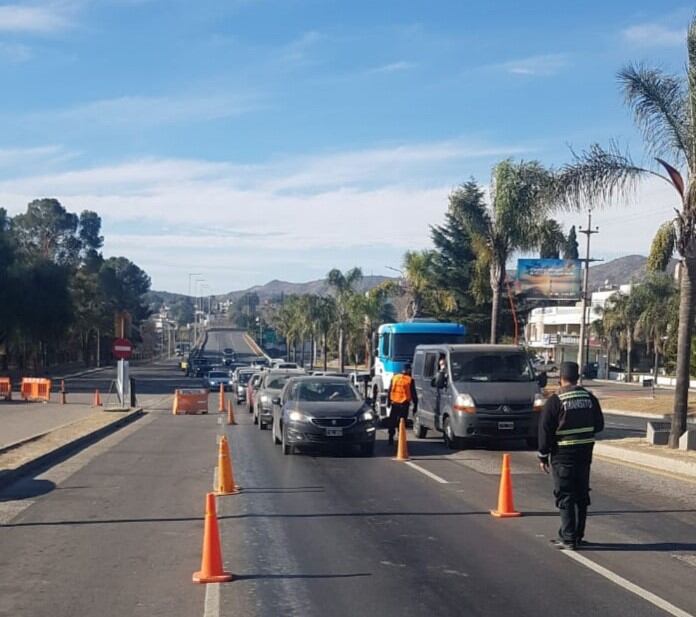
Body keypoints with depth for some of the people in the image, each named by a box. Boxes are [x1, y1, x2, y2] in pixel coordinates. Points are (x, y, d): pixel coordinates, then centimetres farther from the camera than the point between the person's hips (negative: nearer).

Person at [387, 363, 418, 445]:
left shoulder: (394, 378, 3)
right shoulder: (410, 380, -9)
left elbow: (390, 391, 10)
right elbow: (413, 394, -5)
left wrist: (389, 402, 20)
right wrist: (415, 405, 3)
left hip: (394, 404, 3)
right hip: (404, 404, -3)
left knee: (392, 422, 13)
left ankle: (391, 438, 13)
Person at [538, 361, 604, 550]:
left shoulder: (555, 401, -12)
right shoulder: (590, 398, 4)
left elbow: (545, 430, -11)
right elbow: (599, 425, 10)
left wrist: (543, 456, -3)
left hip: (563, 454, -5)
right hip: (585, 453, 5)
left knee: (565, 497, -1)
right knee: (581, 495, 14)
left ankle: (568, 538, -2)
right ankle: (578, 535, 21)